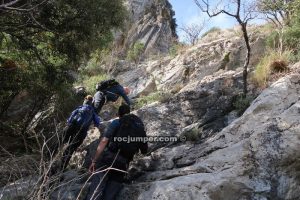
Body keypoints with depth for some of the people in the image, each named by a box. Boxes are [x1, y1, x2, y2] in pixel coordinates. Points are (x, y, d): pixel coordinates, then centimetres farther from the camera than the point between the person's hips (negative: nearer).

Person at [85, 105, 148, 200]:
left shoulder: (116, 122, 8)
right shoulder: (140, 126, 18)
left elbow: (104, 141, -3)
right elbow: (144, 150, 19)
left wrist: (94, 161, -2)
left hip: (109, 157, -3)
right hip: (124, 163, 3)